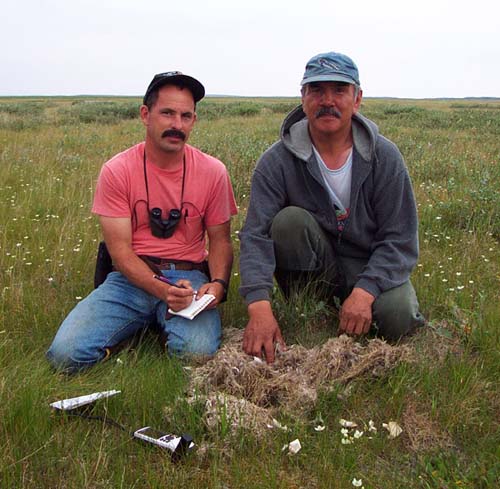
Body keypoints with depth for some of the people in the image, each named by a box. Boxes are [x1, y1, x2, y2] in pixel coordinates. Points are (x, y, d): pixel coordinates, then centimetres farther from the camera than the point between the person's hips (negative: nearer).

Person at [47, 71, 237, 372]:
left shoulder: (212, 171, 0)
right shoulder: (117, 171, -4)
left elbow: (220, 240, 7)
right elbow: (120, 250, -7)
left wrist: (218, 283, -14)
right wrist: (163, 290, -23)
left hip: (189, 276, 0)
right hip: (133, 277, 0)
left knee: (197, 352, -30)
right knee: (65, 353, -19)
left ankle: (168, 326, 4)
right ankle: (145, 325, 6)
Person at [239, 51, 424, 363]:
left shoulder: (384, 157, -11)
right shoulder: (278, 161, -14)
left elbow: (399, 239, -11)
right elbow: (256, 235, -22)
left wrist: (365, 291, -27)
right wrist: (259, 306, -38)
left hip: (372, 267, 0)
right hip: (310, 267, 0)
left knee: (398, 318, -28)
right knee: (289, 220, -28)